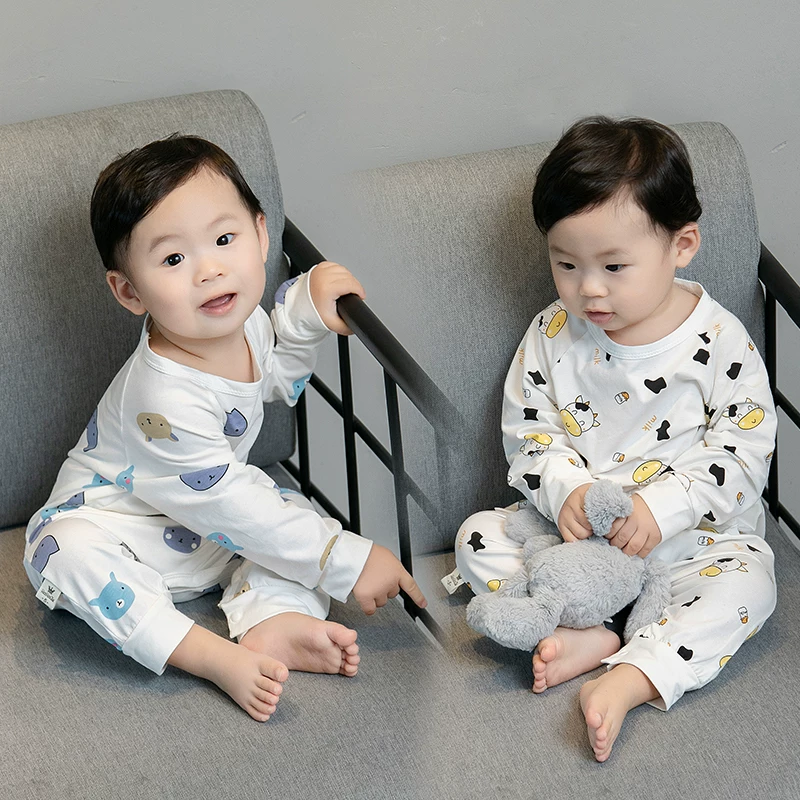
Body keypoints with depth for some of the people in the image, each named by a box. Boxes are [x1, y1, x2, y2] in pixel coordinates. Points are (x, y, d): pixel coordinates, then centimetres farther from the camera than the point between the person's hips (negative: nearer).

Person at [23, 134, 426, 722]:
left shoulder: (245, 323, -12)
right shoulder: (165, 400, -37)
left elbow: (277, 377, 14)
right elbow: (233, 508, -32)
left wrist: (308, 305, -6)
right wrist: (349, 562, -28)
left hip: (210, 537, 8)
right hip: (117, 526, -7)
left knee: (298, 511, -9)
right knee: (66, 550, -36)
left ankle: (273, 626, -31)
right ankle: (213, 656, -39)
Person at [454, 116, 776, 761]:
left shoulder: (719, 342, -13)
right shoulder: (553, 335, -4)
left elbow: (744, 449, -13)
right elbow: (528, 431, 1)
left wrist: (663, 507, -25)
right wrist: (565, 490, -20)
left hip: (688, 533, -3)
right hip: (573, 532, 3)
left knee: (746, 576, -30)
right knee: (479, 536, -12)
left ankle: (631, 678, -43)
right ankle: (588, 636, -28)